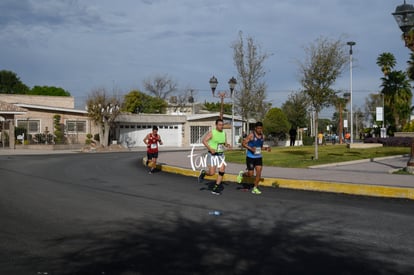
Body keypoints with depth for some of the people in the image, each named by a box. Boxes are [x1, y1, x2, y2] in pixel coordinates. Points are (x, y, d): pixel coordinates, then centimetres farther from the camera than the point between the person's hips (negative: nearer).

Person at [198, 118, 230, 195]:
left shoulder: (224, 133, 8)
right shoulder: (212, 133, -10)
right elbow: (204, 141, -15)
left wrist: (227, 145, -6)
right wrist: (210, 149, -25)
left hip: (221, 155, 5)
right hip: (212, 155, -5)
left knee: (222, 171, -6)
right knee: (212, 173, -8)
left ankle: (216, 188, 4)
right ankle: (203, 172, 26)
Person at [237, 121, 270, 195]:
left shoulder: (262, 136, 7)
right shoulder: (251, 135, -12)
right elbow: (243, 143, -12)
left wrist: (266, 148, 2)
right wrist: (251, 148, -25)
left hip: (259, 157, 5)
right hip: (250, 157, -5)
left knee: (259, 172, -4)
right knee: (250, 174, -3)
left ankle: (255, 188, 7)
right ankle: (242, 174, 29)